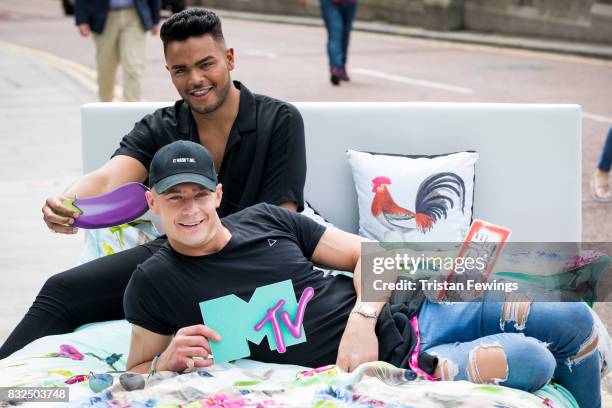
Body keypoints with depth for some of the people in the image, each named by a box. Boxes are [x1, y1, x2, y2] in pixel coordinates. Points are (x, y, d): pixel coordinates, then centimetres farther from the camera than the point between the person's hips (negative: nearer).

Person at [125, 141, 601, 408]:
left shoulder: (264, 219, 4)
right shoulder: (155, 282, -6)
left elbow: (366, 253, 7)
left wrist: (362, 319, -13)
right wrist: (167, 361, -20)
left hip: (398, 311, 6)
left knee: (575, 322, 6)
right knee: (532, 360, -22)